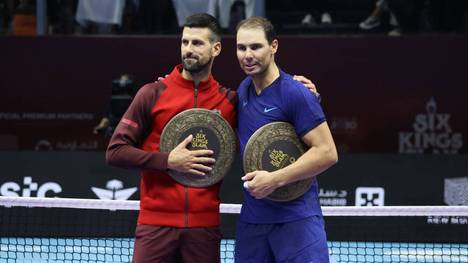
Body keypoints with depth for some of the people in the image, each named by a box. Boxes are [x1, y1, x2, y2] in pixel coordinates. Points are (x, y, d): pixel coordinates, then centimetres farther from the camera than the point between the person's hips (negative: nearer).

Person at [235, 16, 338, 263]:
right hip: (251, 219, 7)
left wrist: (275, 179, -19)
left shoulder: (296, 94, -13)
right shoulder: (243, 89, 10)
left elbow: (327, 152, -15)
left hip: (296, 219, -7)